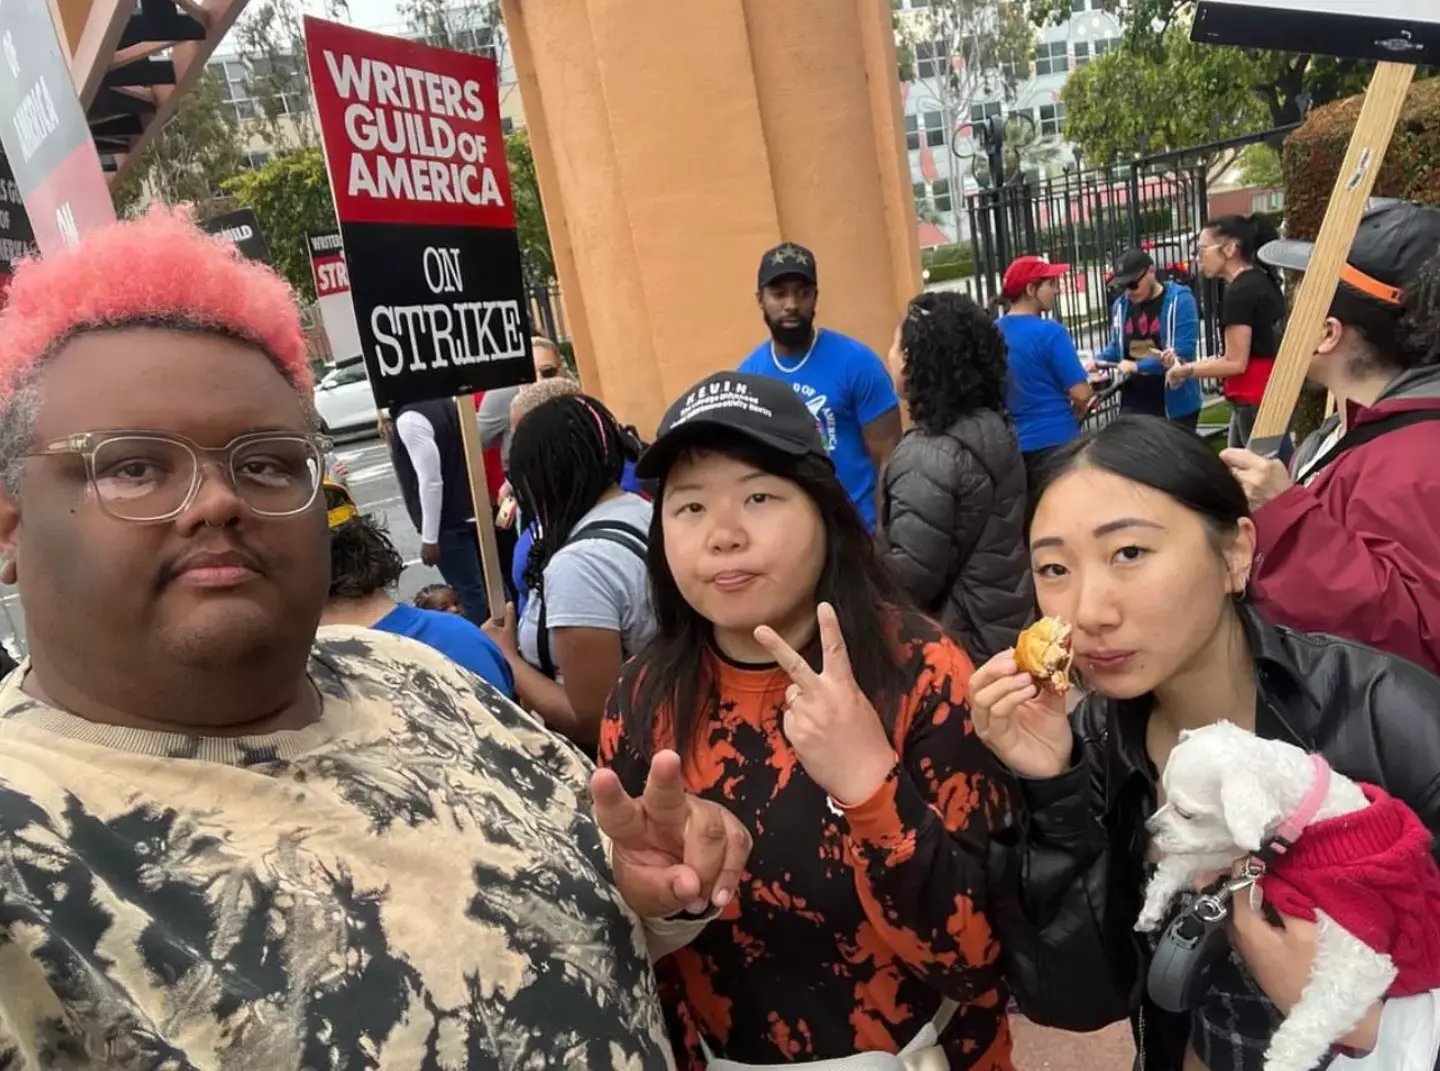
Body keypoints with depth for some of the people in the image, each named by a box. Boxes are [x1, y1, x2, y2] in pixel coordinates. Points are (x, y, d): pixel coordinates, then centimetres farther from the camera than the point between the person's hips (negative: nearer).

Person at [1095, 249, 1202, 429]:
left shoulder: (1179, 300, -11)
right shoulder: (1120, 306, 3)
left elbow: (1183, 353, -20)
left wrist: (1137, 367, -23)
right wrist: (1097, 361, -3)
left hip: (1176, 405, -4)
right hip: (1133, 405, 4)